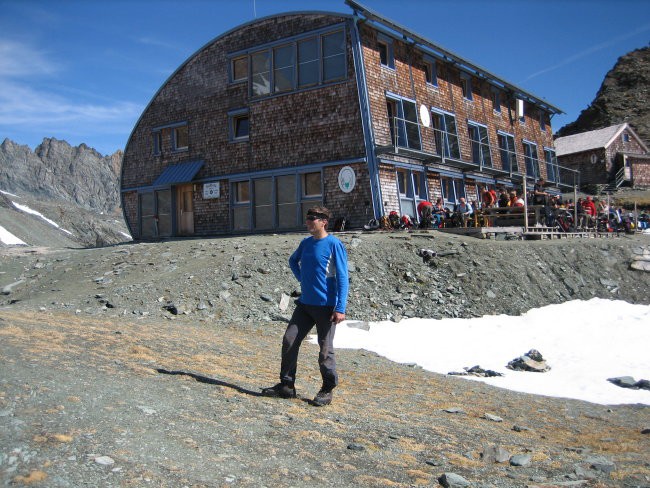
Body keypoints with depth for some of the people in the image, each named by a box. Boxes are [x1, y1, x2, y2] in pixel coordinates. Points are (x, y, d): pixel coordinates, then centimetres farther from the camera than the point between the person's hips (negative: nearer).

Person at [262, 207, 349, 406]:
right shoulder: (305, 243, 9)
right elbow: (293, 260, 31)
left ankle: (327, 390, 17)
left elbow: (342, 278, -14)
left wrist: (340, 308, -20)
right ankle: (287, 386, 16)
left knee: (325, 350, 1)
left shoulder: (334, 244, -11)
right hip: (305, 304, 7)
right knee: (289, 341, 4)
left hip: (326, 306, -7)